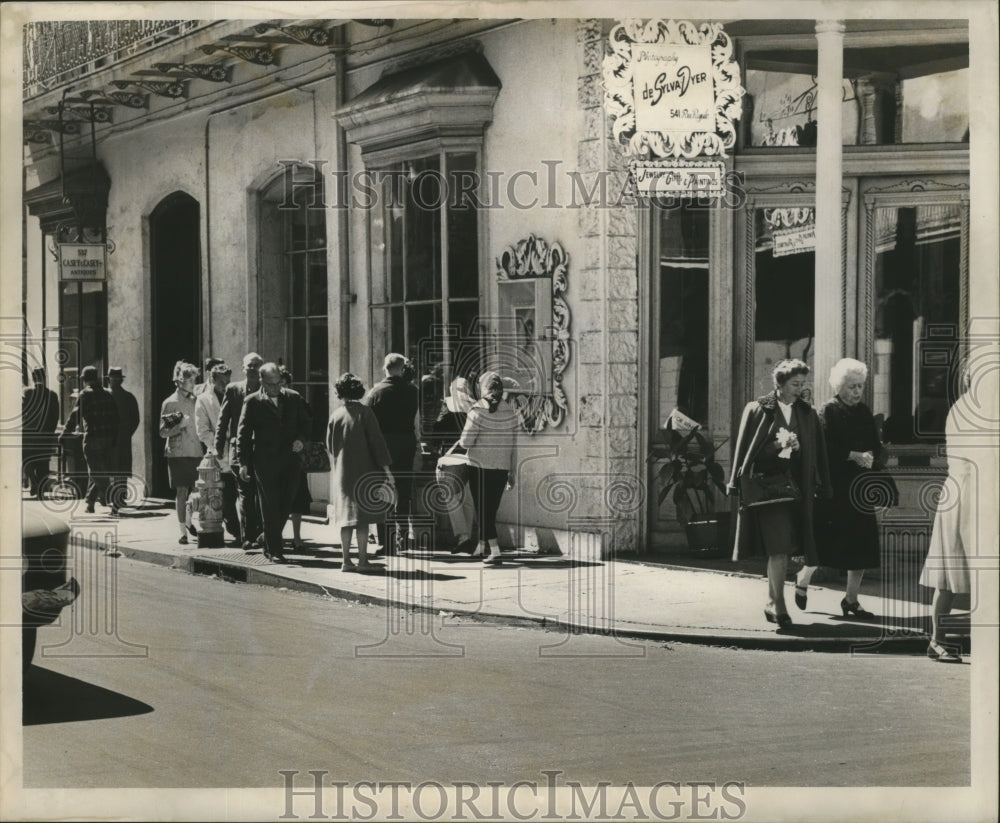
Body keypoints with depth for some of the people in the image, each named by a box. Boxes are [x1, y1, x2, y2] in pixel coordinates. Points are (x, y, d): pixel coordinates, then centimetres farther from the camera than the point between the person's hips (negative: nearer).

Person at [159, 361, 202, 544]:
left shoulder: (194, 400, 13)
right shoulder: (170, 403, -2)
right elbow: (163, 432, -4)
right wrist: (180, 425, -17)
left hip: (196, 452, 4)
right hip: (178, 453, -4)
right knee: (181, 492, -3)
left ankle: (190, 521, 24)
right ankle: (183, 532, 2)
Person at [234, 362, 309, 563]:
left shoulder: (294, 398, 9)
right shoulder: (252, 402, 0)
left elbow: (304, 424, 17)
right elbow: (243, 432, -1)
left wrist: (301, 440, -5)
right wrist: (243, 462, -7)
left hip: (290, 460, 3)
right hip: (265, 462, -3)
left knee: (285, 505, 4)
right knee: (270, 507, -2)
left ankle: (270, 545, 21)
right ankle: (274, 550, 4)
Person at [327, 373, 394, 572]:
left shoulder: (335, 415, 3)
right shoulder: (364, 412, -8)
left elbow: (329, 445, 11)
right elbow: (376, 441, -11)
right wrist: (386, 468, -8)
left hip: (342, 473, 4)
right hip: (363, 471, -3)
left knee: (346, 516, 7)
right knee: (362, 517, -1)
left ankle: (346, 561, 6)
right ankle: (362, 560, -2)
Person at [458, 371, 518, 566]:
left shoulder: (478, 411, -13)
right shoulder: (510, 413, 2)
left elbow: (465, 442, -15)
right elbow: (513, 446, 7)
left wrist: (461, 440, 9)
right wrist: (513, 472, 14)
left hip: (479, 468, -5)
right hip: (501, 469, 5)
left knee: (483, 510, 0)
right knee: (491, 510, 16)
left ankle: (495, 551, -11)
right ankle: (481, 547, 28)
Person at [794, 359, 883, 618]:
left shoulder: (864, 413, 13)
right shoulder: (829, 411, -4)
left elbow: (877, 448, 12)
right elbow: (826, 448, -15)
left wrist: (871, 458, -9)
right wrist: (855, 456, -19)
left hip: (859, 488, 6)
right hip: (833, 487, -6)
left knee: (862, 545, 2)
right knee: (828, 540, -6)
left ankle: (851, 599, 11)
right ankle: (803, 578, 21)